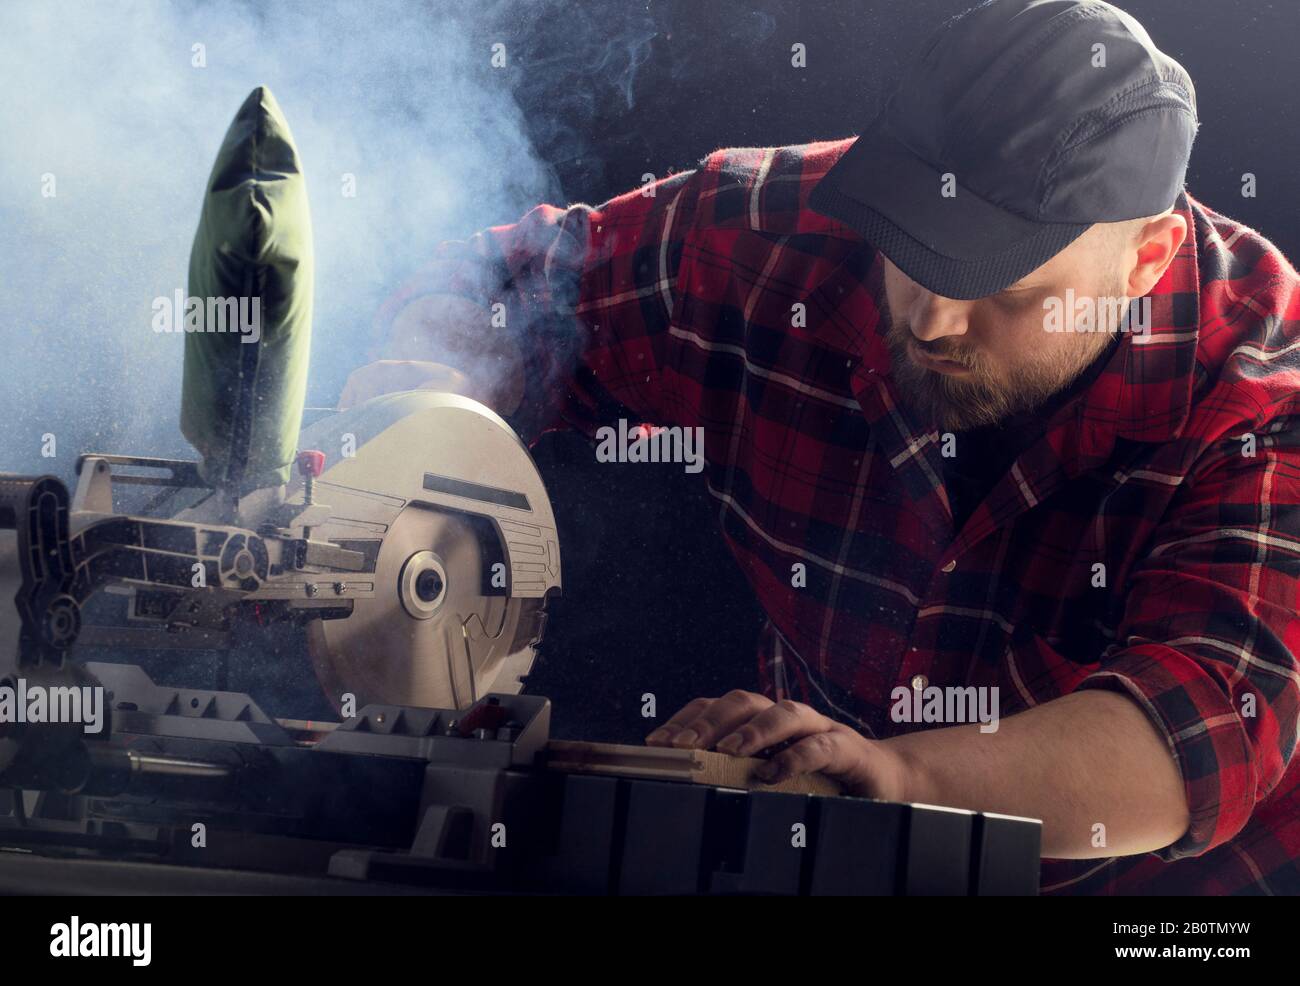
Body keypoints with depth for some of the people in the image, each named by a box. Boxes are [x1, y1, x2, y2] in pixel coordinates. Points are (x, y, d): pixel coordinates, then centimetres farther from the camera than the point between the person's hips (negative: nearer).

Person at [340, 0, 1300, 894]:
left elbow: (1209, 719, -34)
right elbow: (516, 286, 3)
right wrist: (424, 391, -20)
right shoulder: (772, 236, -11)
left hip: (1163, 884, -3)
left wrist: (904, 774, -50)